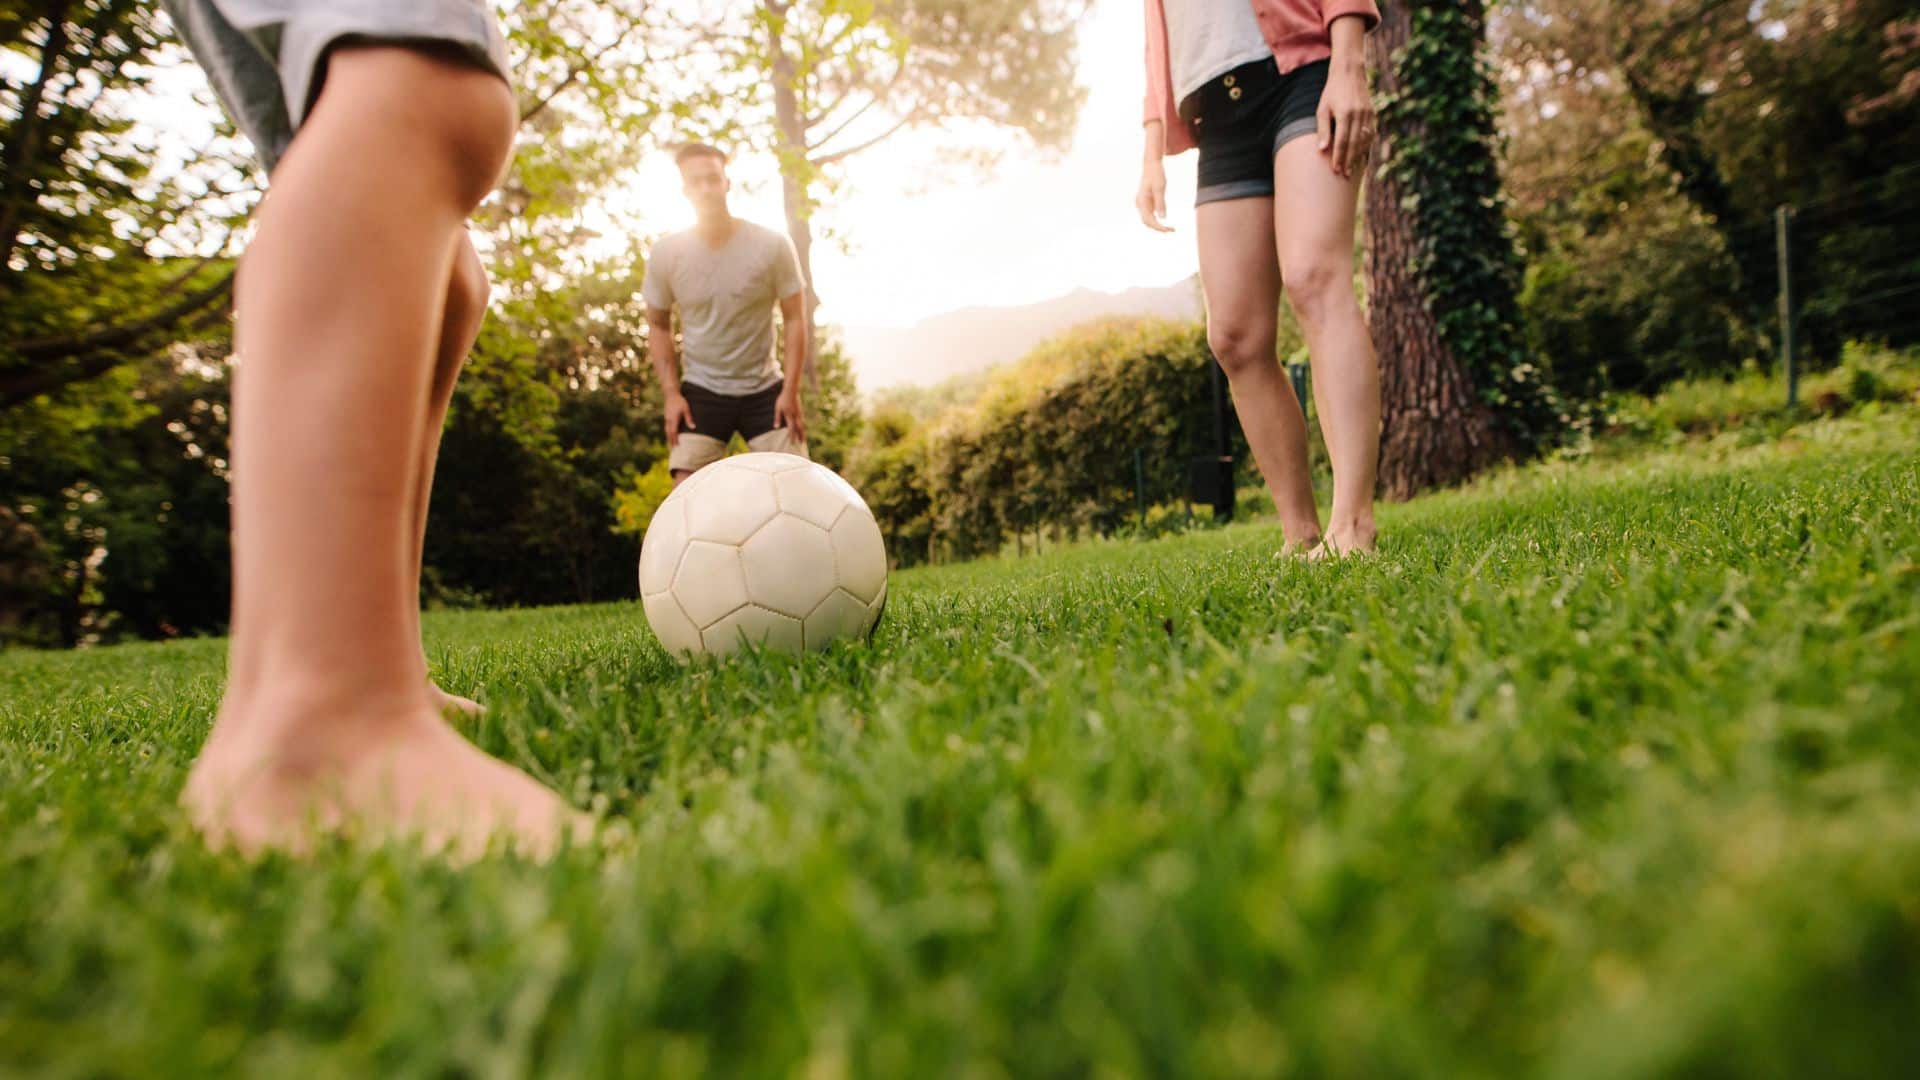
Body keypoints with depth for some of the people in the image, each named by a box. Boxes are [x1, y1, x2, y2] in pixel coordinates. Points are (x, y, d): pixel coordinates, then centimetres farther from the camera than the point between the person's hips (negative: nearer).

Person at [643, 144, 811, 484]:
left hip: (765, 390, 0)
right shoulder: (665, 254, -6)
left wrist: (791, 390, -11)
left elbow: (795, 318, -5)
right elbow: (658, 325, 6)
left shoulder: (772, 245, -11)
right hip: (701, 391, 1)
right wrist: (671, 392, -3)